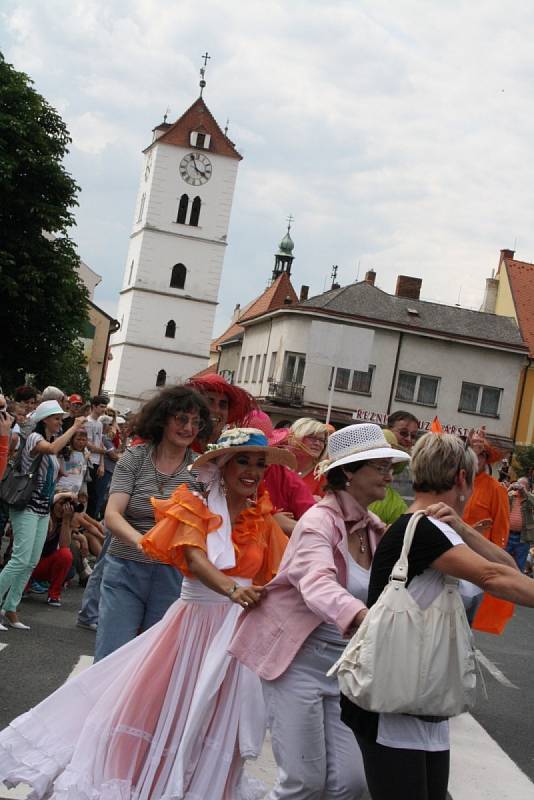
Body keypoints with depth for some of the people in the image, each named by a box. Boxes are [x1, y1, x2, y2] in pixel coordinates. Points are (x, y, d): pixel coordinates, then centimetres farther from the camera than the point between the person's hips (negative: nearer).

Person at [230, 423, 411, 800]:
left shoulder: (376, 531, 7)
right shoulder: (319, 521, -17)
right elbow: (318, 586, -36)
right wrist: (365, 617, -53)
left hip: (346, 665, 7)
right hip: (300, 660, -6)